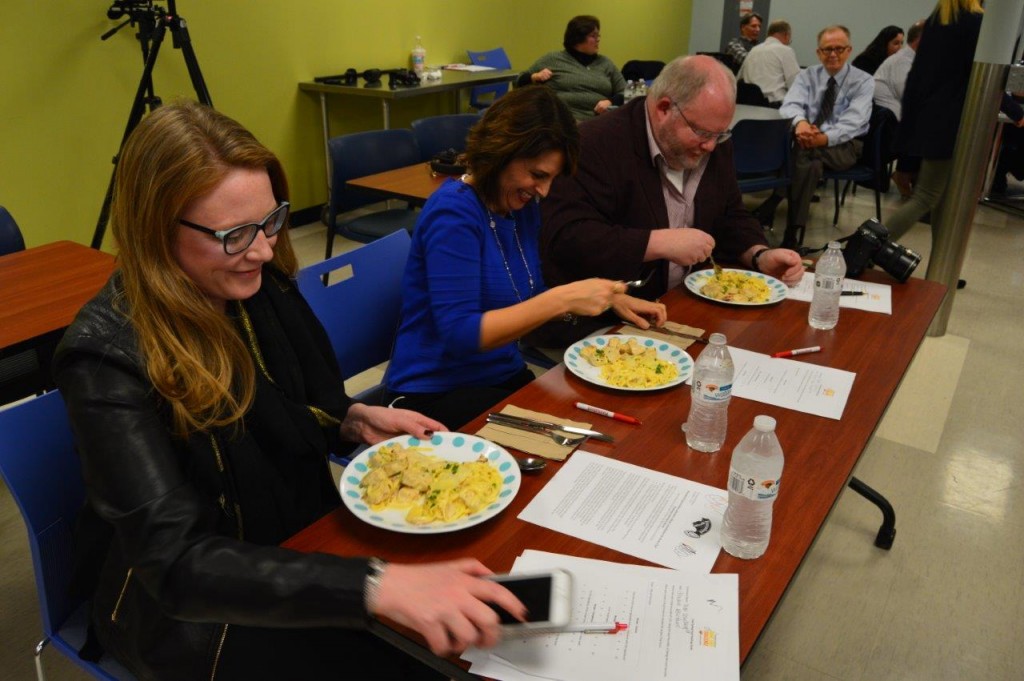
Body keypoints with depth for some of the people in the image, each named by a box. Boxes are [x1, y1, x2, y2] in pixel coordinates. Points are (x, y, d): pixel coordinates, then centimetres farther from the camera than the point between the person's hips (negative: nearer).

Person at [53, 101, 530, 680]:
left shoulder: (261, 285, -6)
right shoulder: (109, 357, -25)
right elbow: (176, 563, -33)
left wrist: (355, 420, -10)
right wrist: (376, 585, -44)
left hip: (301, 537, 6)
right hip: (185, 607, -5)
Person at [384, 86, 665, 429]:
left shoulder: (524, 206, 4)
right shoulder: (453, 211, -19)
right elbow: (459, 335, -26)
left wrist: (610, 299, 2)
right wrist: (563, 299, -29)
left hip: (506, 377, 7)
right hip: (436, 394, -7)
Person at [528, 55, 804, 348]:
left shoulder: (715, 148, 7)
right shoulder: (596, 144, -18)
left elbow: (731, 218, 19)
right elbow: (564, 237, -28)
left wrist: (761, 256, -2)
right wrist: (660, 242, -29)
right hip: (598, 326, -8)